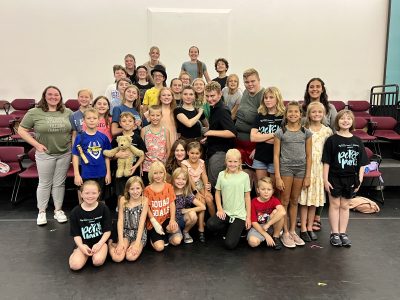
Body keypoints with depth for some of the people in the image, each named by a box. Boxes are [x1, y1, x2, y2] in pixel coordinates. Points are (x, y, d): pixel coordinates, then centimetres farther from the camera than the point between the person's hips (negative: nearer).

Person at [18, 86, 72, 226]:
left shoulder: (68, 112, 2)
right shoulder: (34, 112, -6)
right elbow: (21, 130, -3)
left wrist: (72, 144, 0)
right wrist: (36, 144, -11)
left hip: (65, 154, 2)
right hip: (45, 154, -2)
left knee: (59, 183, 12)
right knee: (44, 184, 8)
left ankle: (58, 210, 25)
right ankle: (42, 212, 22)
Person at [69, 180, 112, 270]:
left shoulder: (103, 208, -6)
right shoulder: (75, 212, -4)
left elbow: (107, 231, -3)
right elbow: (76, 234, 1)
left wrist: (99, 244, -17)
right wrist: (81, 246, -17)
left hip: (100, 241, -1)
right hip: (84, 243, 1)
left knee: (98, 261, -29)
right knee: (75, 265, -23)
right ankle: (77, 251, 9)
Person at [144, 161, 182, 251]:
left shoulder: (169, 187, 0)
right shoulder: (148, 190, -6)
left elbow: (172, 203, -3)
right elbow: (147, 208, -5)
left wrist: (172, 219, -18)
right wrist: (155, 224, -14)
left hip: (166, 219, 2)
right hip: (154, 222, -2)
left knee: (177, 241, -27)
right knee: (159, 247, -18)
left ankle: (164, 235, 4)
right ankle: (154, 237, 14)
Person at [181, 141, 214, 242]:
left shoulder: (201, 162, 3)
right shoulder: (184, 163, -10)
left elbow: (204, 176, -3)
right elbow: (189, 179, -16)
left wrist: (206, 190, -14)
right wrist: (196, 192, -20)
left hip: (200, 185, 4)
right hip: (190, 187, -4)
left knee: (209, 200, -20)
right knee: (202, 201, -24)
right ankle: (201, 229, -18)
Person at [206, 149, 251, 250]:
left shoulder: (244, 176, -3)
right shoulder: (222, 174, 2)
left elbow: (247, 197, 0)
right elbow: (217, 193, 8)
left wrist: (248, 217, -2)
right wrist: (219, 209, -5)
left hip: (240, 215, -3)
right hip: (226, 212, 3)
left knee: (230, 244, -14)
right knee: (210, 224, -27)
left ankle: (237, 230, 19)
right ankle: (232, 230, 3)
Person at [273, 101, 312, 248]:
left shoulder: (306, 133, 5)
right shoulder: (280, 132, -2)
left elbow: (308, 156, 5)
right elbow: (276, 155, -4)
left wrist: (307, 176, 1)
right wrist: (277, 177, -8)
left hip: (301, 169, 2)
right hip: (285, 168, -2)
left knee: (294, 201, 12)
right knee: (284, 201, 2)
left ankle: (292, 231, 23)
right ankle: (285, 233, 12)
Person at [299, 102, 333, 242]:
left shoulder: (327, 131, 6)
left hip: (319, 167, 2)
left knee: (314, 199, 9)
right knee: (304, 199, 1)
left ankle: (310, 228, 21)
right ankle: (303, 229, 10)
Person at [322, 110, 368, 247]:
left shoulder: (357, 141, 2)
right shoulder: (332, 140, -7)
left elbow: (362, 163, 6)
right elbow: (326, 162, -7)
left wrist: (359, 180, 1)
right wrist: (325, 180, -10)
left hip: (350, 179, 3)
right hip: (335, 177, -3)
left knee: (344, 206, 12)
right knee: (335, 205, 6)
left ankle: (343, 233, 22)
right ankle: (334, 233, 16)